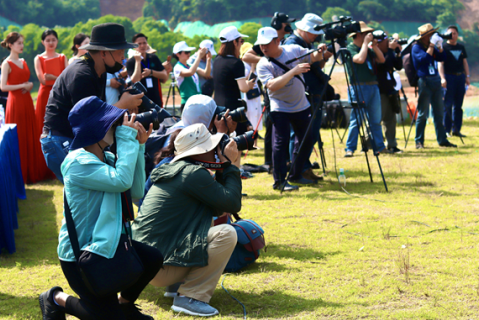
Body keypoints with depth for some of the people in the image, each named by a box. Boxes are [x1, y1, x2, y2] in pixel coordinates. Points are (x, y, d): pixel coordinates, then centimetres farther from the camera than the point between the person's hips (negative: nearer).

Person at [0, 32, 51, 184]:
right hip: (15, 102, -7)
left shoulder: (23, 62, 14)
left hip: (27, 102, 7)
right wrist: (22, 85, -15)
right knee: (17, 138, -3)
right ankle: (19, 173, 3)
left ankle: (32, 172, 15)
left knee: (31, 137, 8)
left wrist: (29, 85, 0)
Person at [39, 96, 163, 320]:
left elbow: (136, 191, -3)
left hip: (110, 243, 8)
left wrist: (138, 146, -8)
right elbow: (121, 180, -34)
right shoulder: (78, 162, -24)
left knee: (153, 259, -9)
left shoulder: (108, 157, 4)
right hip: (79, 255, -8)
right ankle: (56, 299, 17)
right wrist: (128, 138, -25)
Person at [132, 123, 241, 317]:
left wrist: (225, 167, 13)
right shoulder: (194, 173, -14)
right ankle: (190, 297, -14)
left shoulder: (175, 169, 16)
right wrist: (229, 167, -1)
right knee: (226, 234, -17)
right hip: (157, 265, -10)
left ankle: (177, 284, 14)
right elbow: (232, 204, -13)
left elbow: (216, 209, 19)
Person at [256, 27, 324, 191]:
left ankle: (295, 175, 25)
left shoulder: (293, 50, -2)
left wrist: (319, 52, -14)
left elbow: (314, 58, 10)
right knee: (281, 143, -11)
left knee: (307, 140, 11)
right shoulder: (263, 65, -13)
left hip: (301, 106, 5)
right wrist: (293, 71, -33)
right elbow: (272, 85, -29)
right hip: (280, 109, -5)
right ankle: (279, 181, -4)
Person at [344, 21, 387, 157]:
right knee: (356, 120, -8)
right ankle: (350, 148, -4)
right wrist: (366, 43, -14)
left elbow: (381, 60, 12)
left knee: (376, 119, 8)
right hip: (358, 88, -7)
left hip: (373, 86, 7)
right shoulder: (350, 49, -7)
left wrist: (375, 46, 0)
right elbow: (360, 59, -24)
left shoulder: (368, 49, 16)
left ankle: (379, 146, 13)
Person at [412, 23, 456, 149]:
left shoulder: (431, 46, 15)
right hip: (424, 81, -7)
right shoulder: (416, 47, -5)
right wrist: (432, 45, -18)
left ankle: (442, 140, 13)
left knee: (439, 112, 8)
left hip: (435, 81, 7)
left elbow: (442, 58, 11)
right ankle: (419, 142, 2)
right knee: (423, 114, -5)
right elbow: (424, 58, -21)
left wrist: (439, 45, -2)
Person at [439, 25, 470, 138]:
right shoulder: (443, 47, -1)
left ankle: (456, 129, 12)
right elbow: (440, 63, -7)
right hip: (449, 77, -5)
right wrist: (442, 78, -17)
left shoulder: (461, 47, 15)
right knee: (447, 105, -6)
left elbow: (465, 62, 19)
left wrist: (467, 76, 11)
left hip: (460, 77, 5)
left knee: (458, 105, 7)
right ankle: (446, 130, -2)